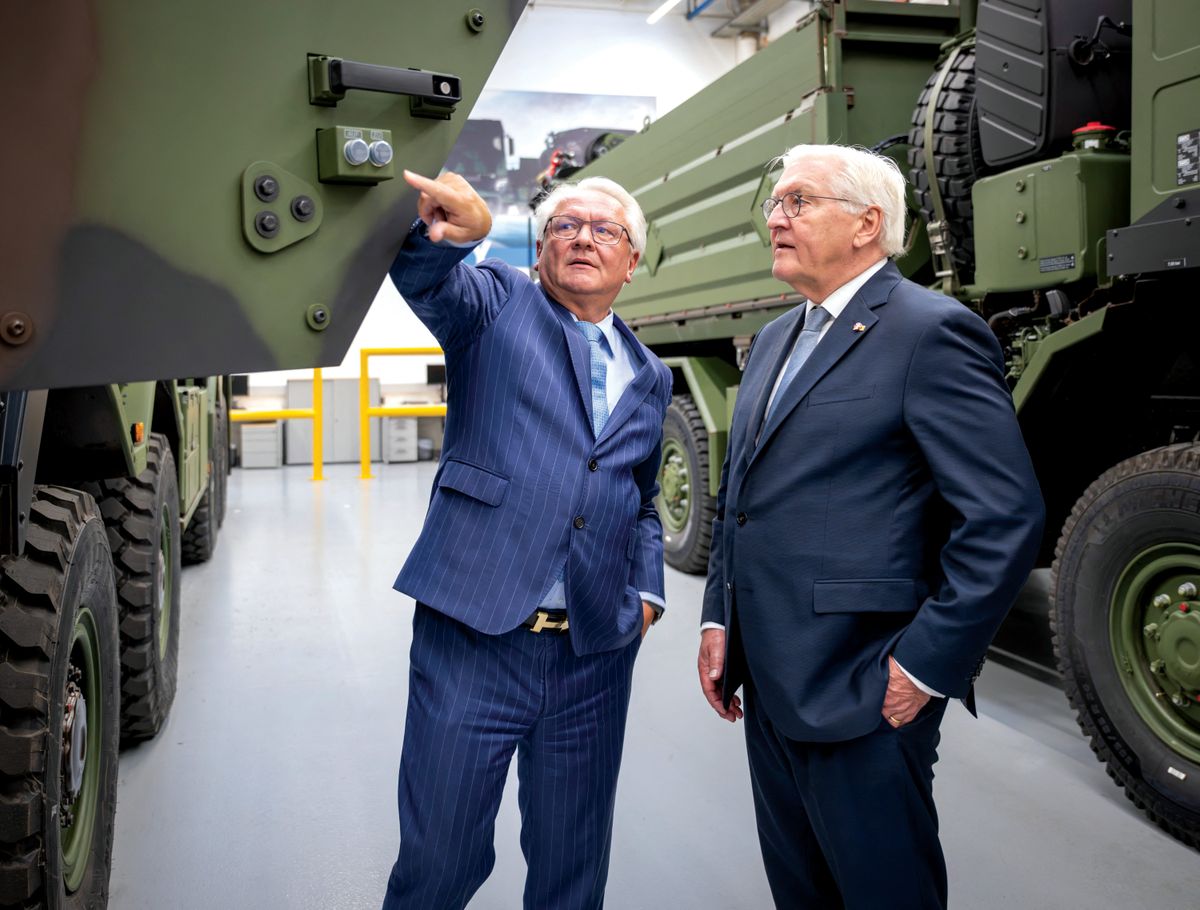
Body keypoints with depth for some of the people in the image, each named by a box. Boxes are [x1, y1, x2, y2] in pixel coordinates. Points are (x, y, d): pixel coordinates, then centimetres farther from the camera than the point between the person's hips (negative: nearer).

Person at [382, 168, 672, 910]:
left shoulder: (649, 377, 16)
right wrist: (446, 232, -40)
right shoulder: (496, 303, 4)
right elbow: (426, 281, -18)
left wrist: (646, 592, 10)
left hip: (596, 655, 4)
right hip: (474, 635, -4)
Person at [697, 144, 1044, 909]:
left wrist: (926, 666, -17)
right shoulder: (775, 339, 15)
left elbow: (1007, 518, -18)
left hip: (863, 694, -8)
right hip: (769, 683, 8)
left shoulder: (933, 332, -12)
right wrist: (719, 620, 11)